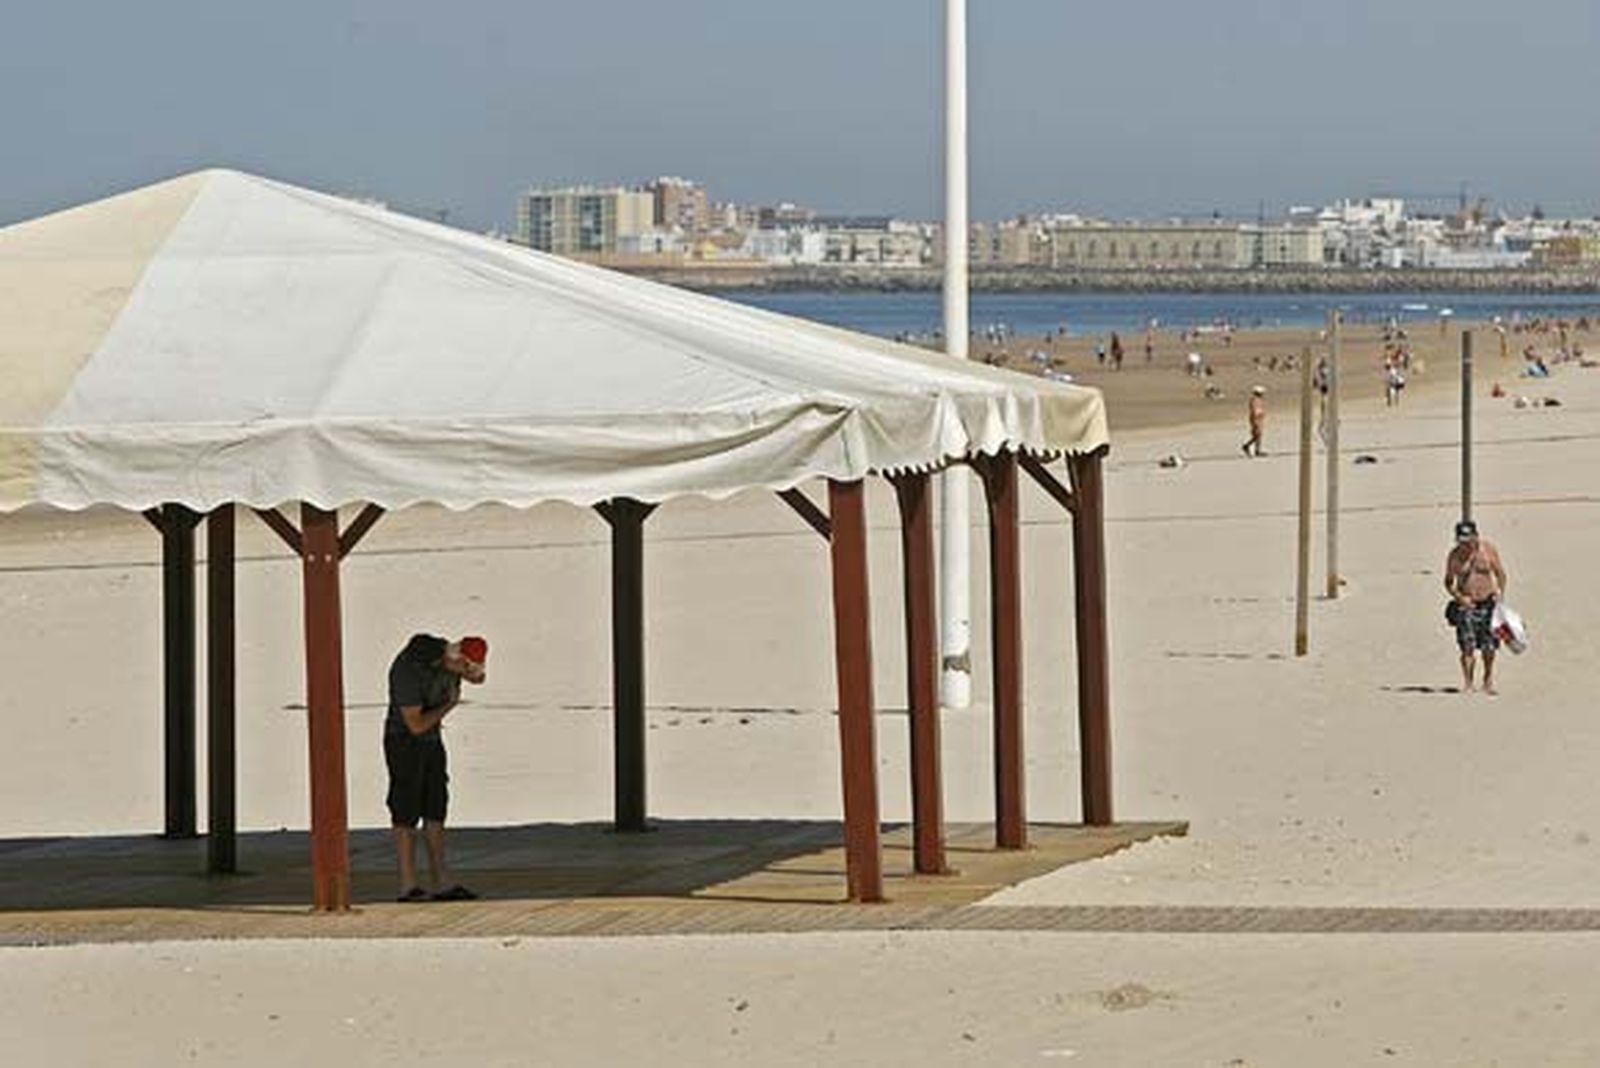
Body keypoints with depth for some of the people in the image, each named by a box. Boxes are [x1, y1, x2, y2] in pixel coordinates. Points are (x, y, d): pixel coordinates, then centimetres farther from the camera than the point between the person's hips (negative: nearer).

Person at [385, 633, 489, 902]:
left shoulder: (443, 651, -5)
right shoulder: (407, 670, -29)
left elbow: (478, 678, 12)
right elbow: (416, 725, -27)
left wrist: (471, 670, -12)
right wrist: (449, 705, -12)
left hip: (431, 741, 8)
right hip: (404, 741, -8)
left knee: (435, 811, 5)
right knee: (407, 814, -6)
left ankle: (442, 883, 6)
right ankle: (408, 887, -3)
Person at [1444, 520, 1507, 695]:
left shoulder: (1488, 549, -1)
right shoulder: (1454, 556, -2)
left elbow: (1500, 573, 6)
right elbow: (1448, 582, 5)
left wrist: (1500, 594, -7)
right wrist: (1459, 597, -11)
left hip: (1487, 603, 1)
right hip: (1466, 605, -1)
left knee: (1489, 646, 1)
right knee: (1468, 646, -11)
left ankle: (1488, 681, 20)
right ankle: (1467, 682, -4)